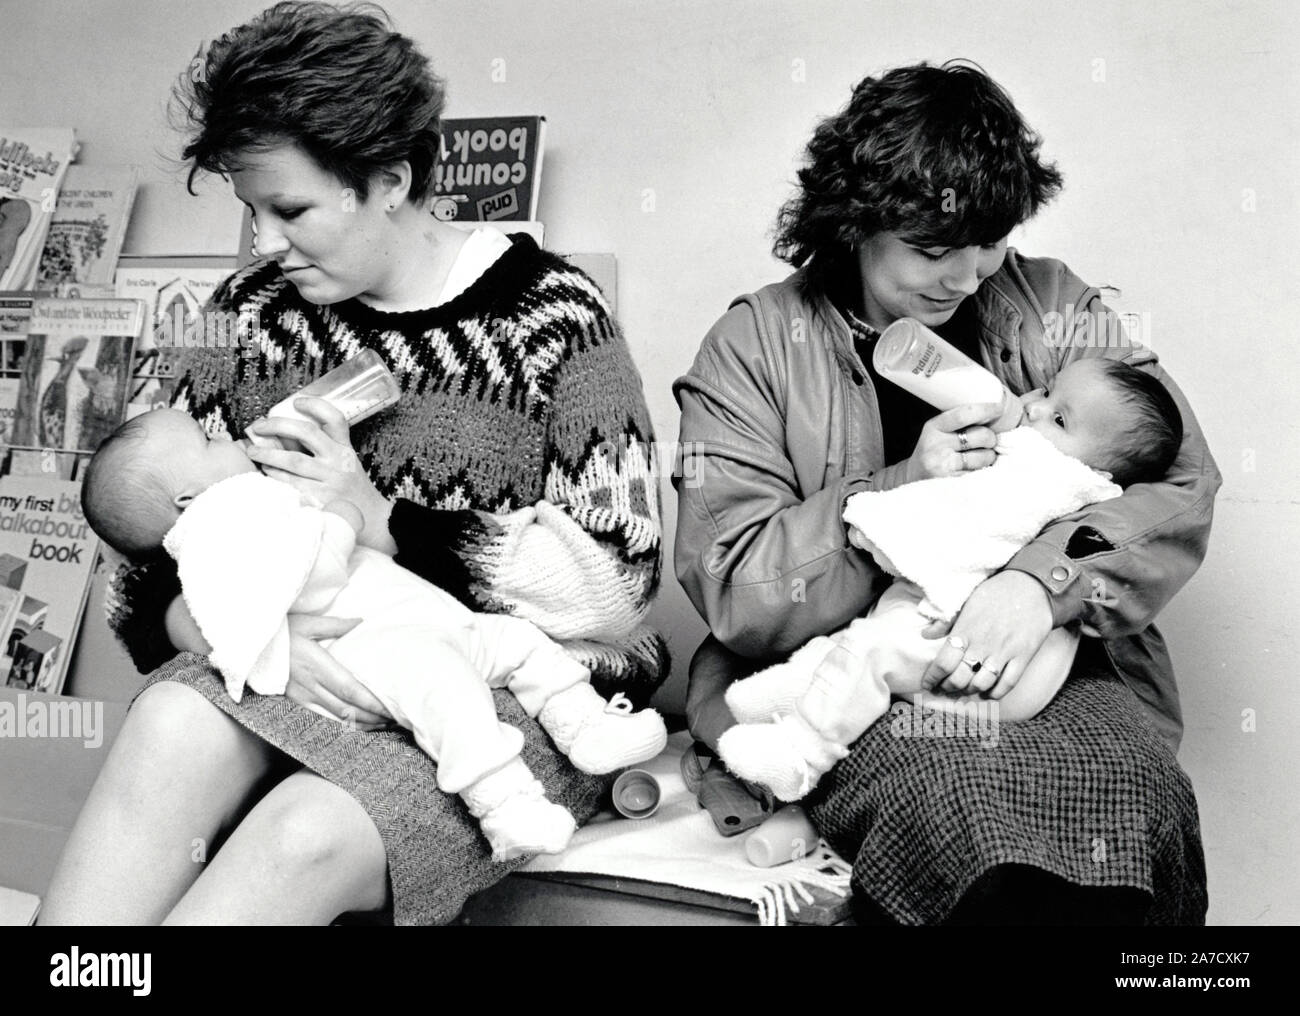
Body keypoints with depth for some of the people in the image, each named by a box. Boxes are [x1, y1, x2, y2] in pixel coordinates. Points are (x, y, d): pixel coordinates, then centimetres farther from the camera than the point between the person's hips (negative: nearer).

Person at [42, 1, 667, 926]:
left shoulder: (554, 319, -7)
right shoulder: (257, 311, 5)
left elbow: (615, 581, -11)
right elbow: (155, 565, 6)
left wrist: (387, 523, -19)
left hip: (527, 683, -3)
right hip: (309, 665, 4)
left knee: (307, 836, -28)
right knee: (174, 727, -27)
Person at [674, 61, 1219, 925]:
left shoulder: (1050, 303, 7)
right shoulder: (754, 345, -1)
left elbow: (1183, 475, 0)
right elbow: (727, 585, -6)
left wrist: (1046, 578, -20)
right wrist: (905, 486, -16)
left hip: (1049, 655, 3)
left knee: (1140, 788, -26)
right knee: (957, 800, -31)